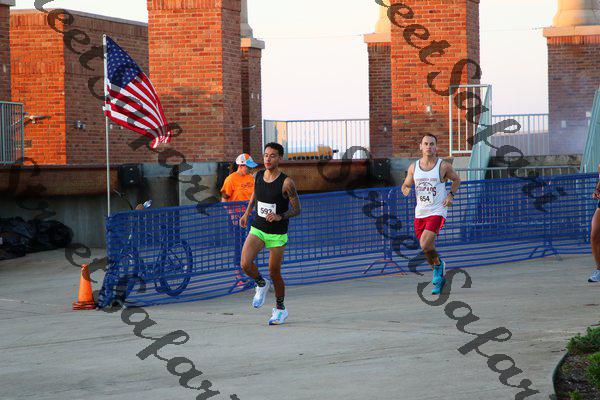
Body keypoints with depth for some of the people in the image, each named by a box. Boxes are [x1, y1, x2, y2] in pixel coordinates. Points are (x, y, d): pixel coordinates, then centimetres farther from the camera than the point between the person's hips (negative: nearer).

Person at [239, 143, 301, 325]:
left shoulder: (286, 183, -15)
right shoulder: (258, 176, 0)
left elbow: (296, 210, -11)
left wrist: (280, 217, -27)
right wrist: (247, 213, 17)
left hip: (277, 234, -4)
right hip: (257, 229, 4)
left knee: (274, 273, 4)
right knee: (245, 264, -18)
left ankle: (280, 309, 27)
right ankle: (261, 284, 15)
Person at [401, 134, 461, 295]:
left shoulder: (444, 166, -3)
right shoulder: (414, 167, 5)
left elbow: (456, 180, 14)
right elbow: (406, 185, 16)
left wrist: (451, 195, -2)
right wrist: (406, 190, -9)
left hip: (437, 212, -4)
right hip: (420, 213, 4)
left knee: (425, 245, -21)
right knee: (428, 249, 9)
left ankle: (438, 264, 8)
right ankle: (439, 278, 30)